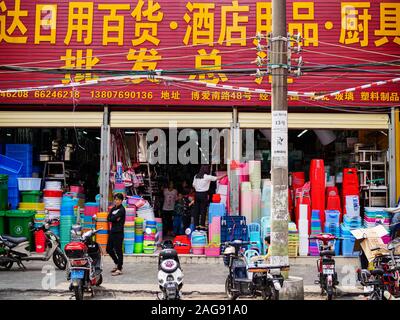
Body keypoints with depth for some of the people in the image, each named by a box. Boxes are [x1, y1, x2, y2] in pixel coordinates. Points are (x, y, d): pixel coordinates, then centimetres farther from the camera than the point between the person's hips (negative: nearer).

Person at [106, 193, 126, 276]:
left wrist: (113, 218, -1)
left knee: (118, 250, -5)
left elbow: (114, 218, -20)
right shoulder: (113, 208, 15)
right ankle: (117, 264, 30)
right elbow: (108, 218, 4)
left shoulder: (122, 209, -9)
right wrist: (115, 219, -9)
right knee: (109, 249, 13)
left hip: (119, 232, -9)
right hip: (112, 231, 9)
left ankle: (119, 269, 2)